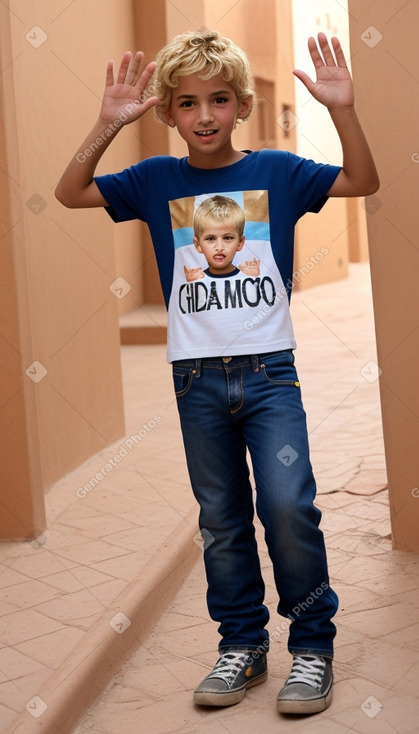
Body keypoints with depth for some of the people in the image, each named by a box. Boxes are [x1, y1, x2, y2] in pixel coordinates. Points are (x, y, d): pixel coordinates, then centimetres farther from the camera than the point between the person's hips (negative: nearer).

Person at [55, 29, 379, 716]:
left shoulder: (276, 170, 2)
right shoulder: (157, 179, 5)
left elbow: (363, 182, -3)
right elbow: (71, 194, 1)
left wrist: (343, 110, -18)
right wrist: (108, 125, -11)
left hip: (269, 369, -2)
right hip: (197, 376, 2)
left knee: (288, 504, -12)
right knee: (222, 519, 9)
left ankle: (313, 645, 6)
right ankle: (242, 645, 24)